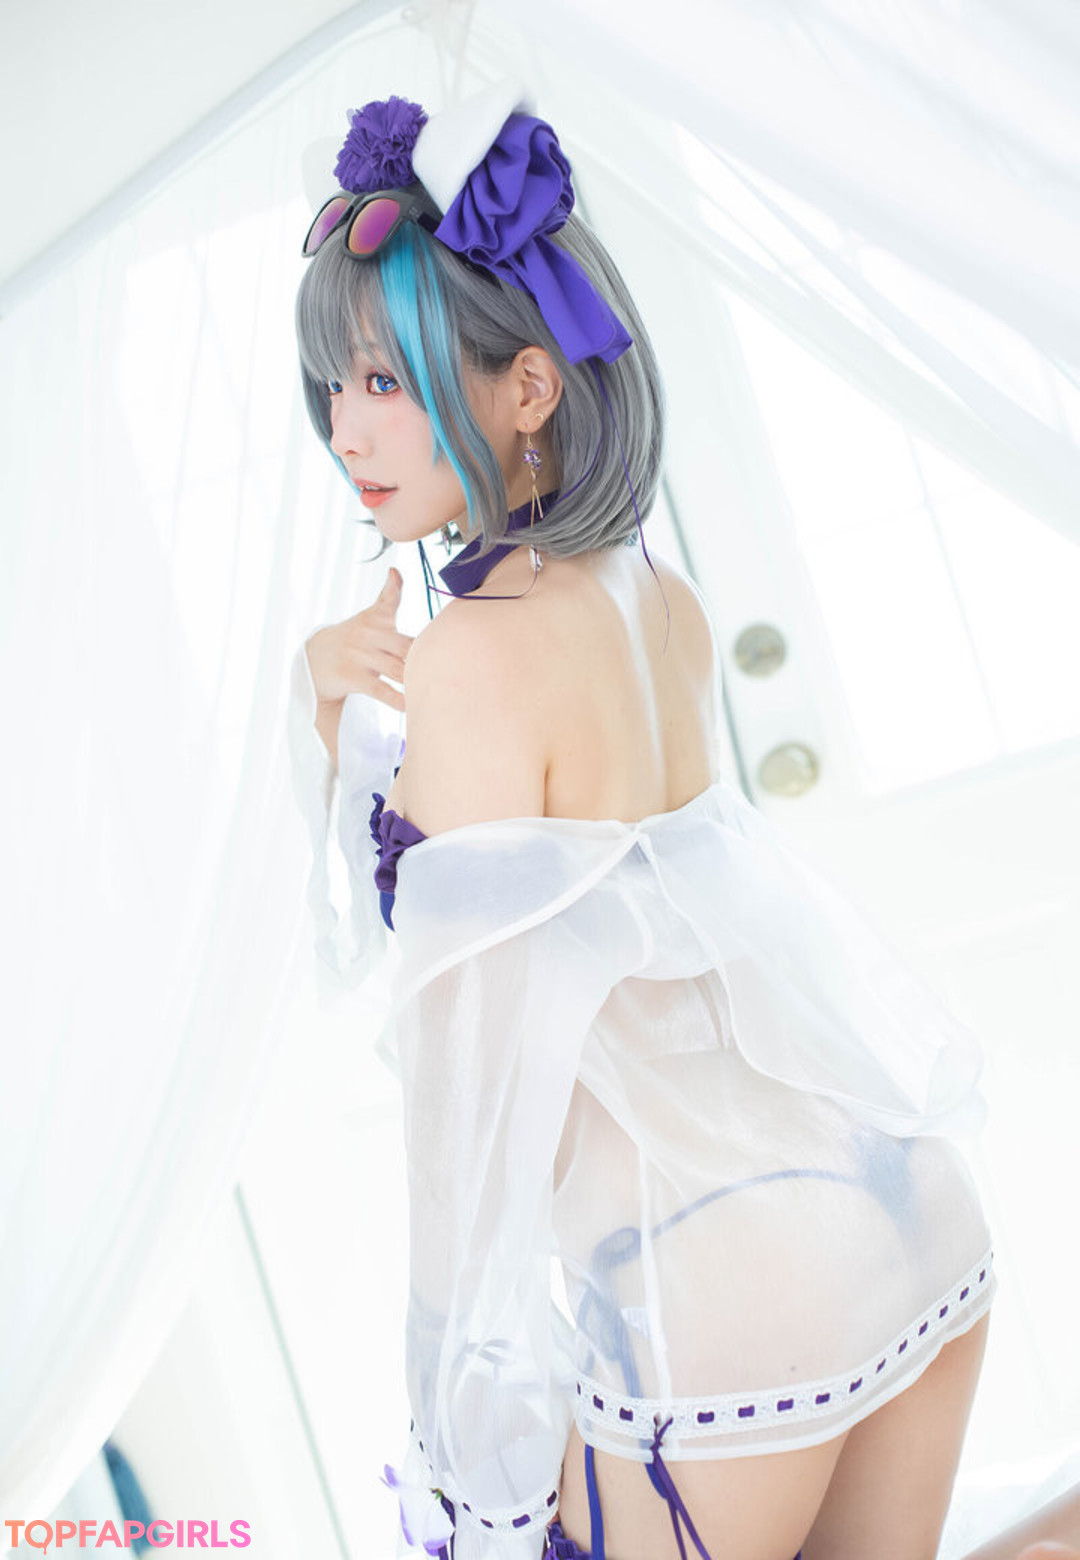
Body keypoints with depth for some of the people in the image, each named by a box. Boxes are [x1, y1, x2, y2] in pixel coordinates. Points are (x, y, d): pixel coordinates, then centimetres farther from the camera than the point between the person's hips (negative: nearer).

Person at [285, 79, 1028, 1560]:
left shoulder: (478, 648, -17)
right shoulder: (664, 599, 7)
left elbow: (474, 1065, -15)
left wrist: (465, 1420, -6)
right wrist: (335, 694, 3)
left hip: (721, 1300, -8)